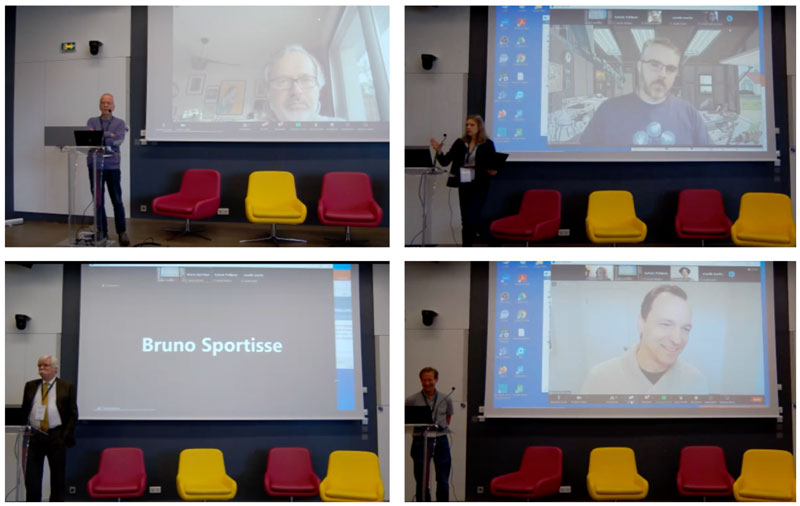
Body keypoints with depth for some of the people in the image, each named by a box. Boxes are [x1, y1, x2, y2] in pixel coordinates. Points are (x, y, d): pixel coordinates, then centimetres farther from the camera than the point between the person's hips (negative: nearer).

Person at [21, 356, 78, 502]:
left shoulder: (67, 387, 4)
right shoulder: (31, 386, 12)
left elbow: (73, 413, 2)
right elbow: (24, 410, 14)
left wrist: (67, 435, -7)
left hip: (57, 437, -2)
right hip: (34, 436, 2)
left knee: (58, 478, 4)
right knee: (31, 478, -1)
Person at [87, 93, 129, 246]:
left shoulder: (120, 123, 5)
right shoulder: (92, 122, 9)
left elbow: (119, 140, -12)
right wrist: (109, 136, -15)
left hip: (112, 166, -1)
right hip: (95, 166, 1)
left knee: (117, 200, -2)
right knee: (98, 201, 3)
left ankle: (122, 233, 4)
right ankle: (102, 232, 11)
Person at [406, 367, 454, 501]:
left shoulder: (446, 400, 4)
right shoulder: (412, 400, -3)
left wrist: (443, 427, 3)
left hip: (441, 441, 2)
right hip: (421, 441, -2)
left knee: (443, 480, 8)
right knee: (422, 481, 3)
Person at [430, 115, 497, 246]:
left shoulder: (487, 144, -3)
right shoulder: (460, 143, 6)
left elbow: (492, 165, 2)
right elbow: (445, 161, 2)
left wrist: (491, 171, -20)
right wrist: (438, 151, -16)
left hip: (479, 185, -4)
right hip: (463, 185, 4)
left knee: (472, 219, -10)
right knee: (465, 220, 8)